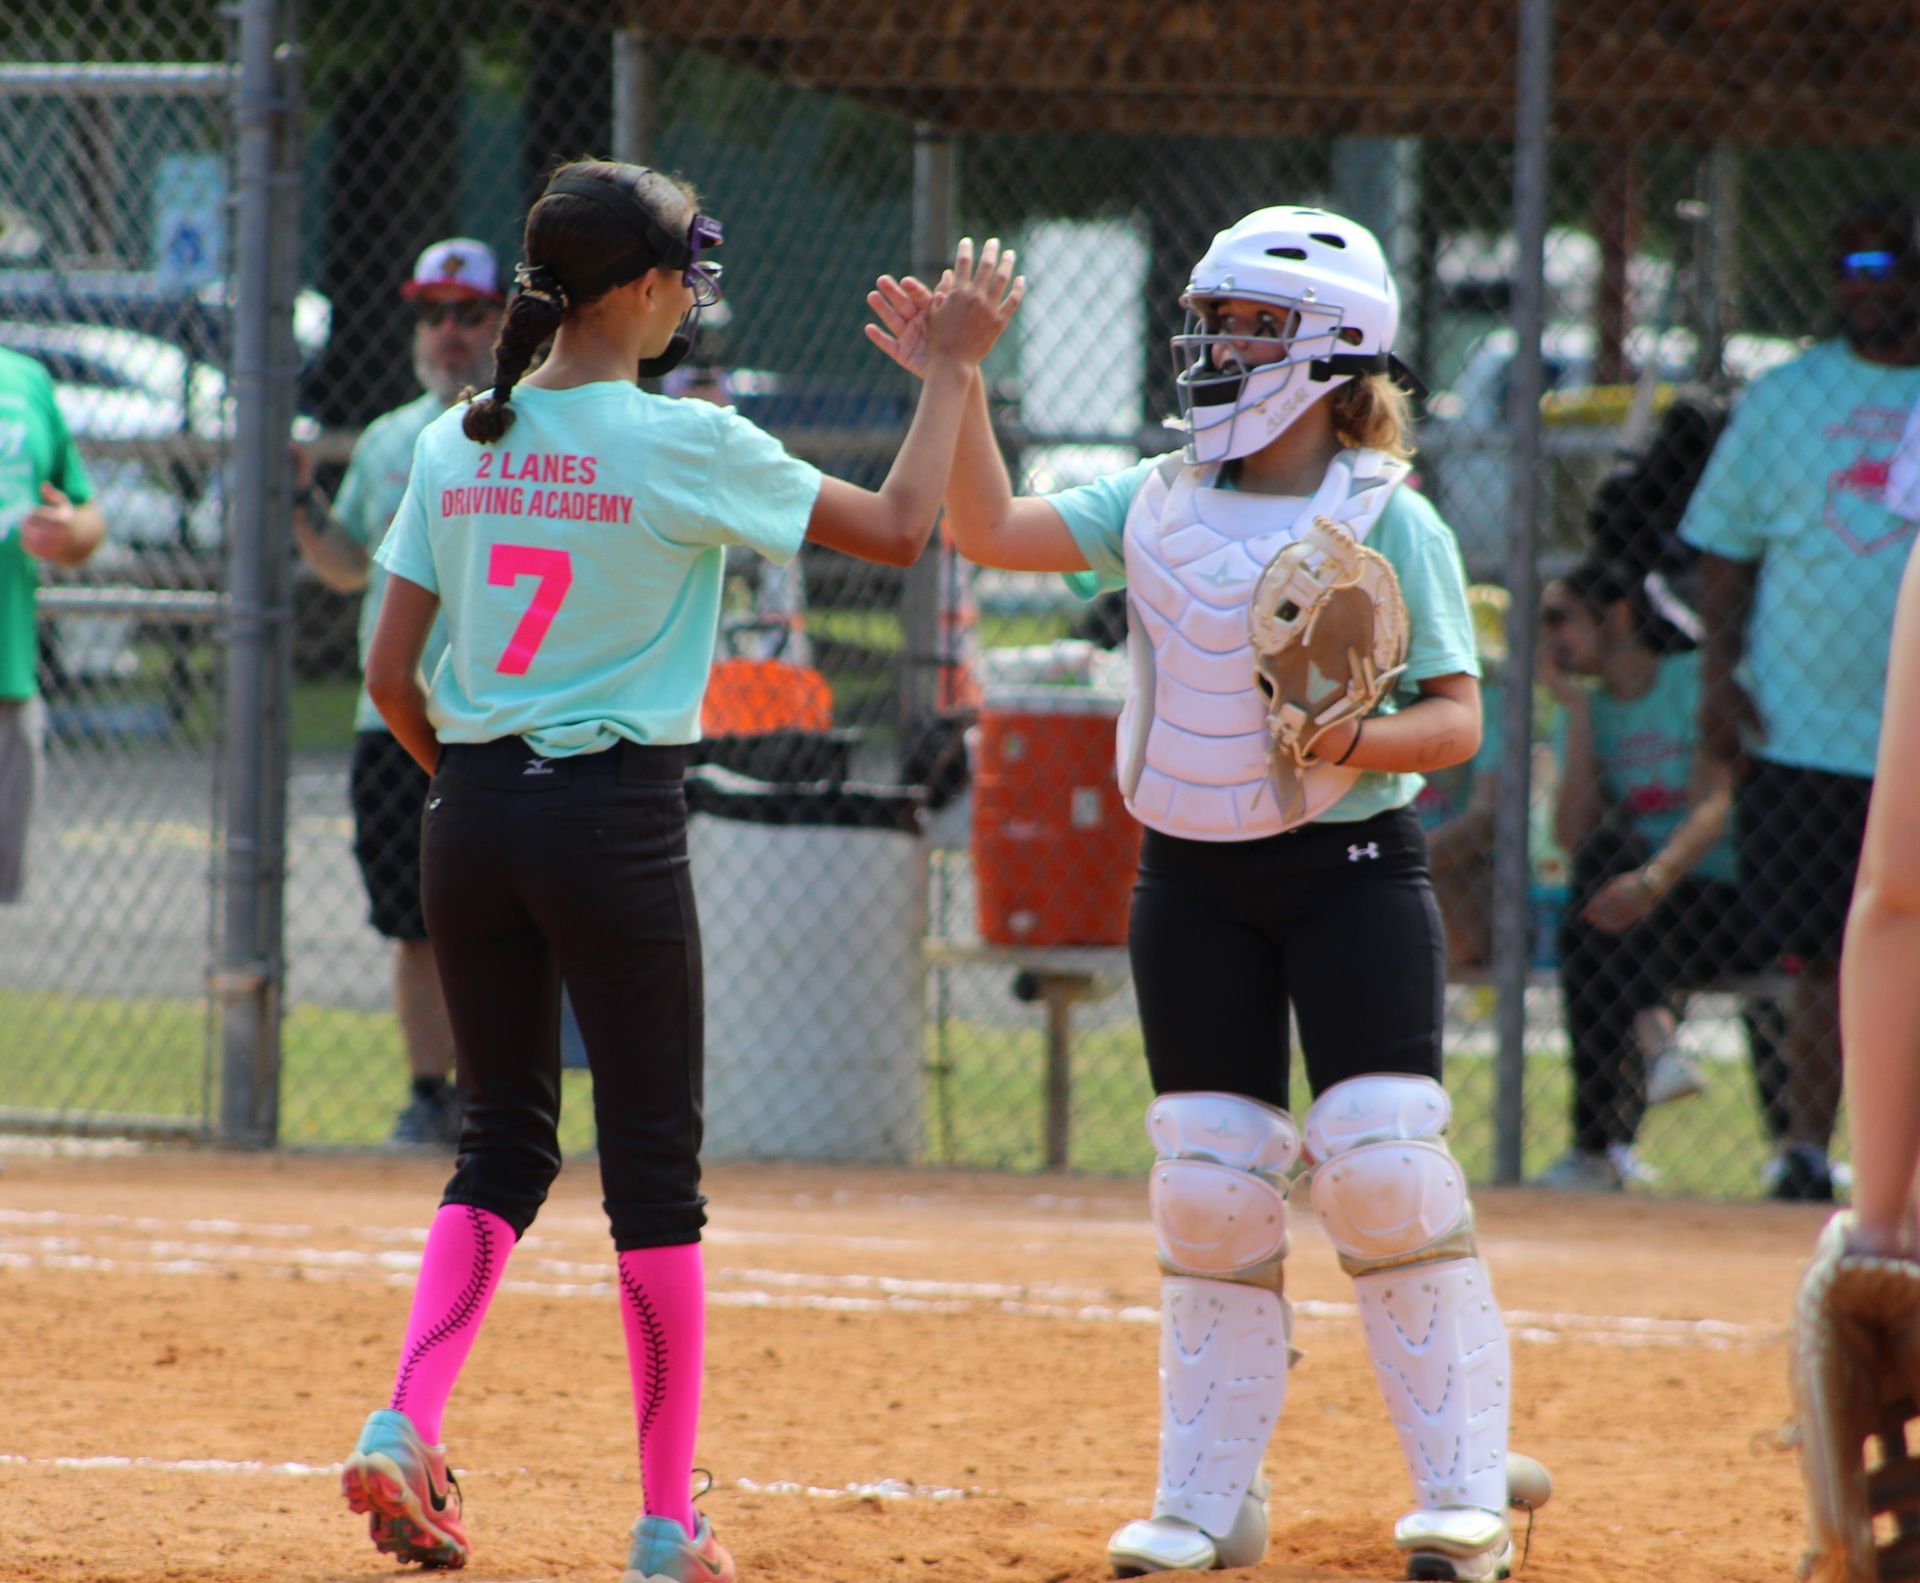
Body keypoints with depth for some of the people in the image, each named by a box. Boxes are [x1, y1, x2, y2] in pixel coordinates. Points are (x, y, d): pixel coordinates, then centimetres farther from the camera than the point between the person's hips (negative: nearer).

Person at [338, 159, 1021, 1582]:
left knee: (504, 1146, 15)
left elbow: (391, 674, 6)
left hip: (473, 818, 5)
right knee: (655, 1168, 5)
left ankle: (405, 1426, -6)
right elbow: (898, 526, -3)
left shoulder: (453, 446, 5)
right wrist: (951, 367, 7)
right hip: (616, 817, -5)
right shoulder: (680, 446, -10)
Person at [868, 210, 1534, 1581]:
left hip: (1351, 864, -5)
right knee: (1208, 1181, 5)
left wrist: (1363, 739, -27)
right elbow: (995, 530, 0)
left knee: (1384, 1161, -12)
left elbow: (1457, 718, -8)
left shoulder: (1391, 519, -7)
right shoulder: (1161, 501, 7)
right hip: (1193, 878, 5)